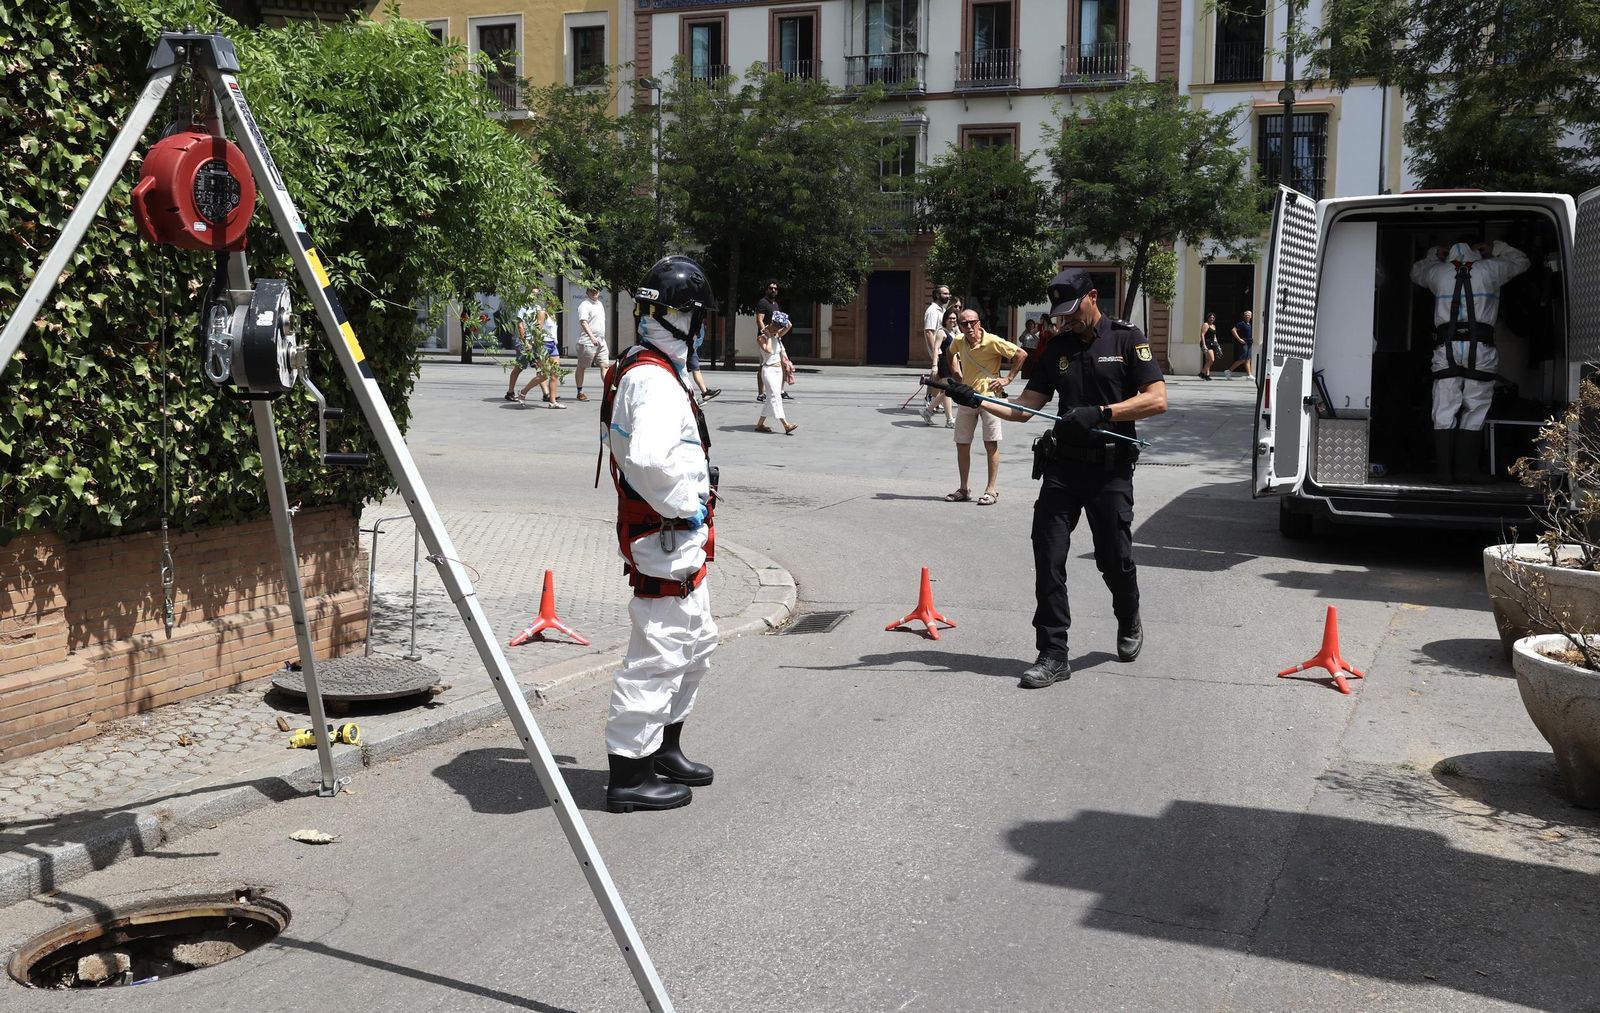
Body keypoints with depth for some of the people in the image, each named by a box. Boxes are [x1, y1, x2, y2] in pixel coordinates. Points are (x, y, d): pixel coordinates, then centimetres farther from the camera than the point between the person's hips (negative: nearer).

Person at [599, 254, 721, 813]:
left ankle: (663, 749, 35)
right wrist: (684, 507, -21)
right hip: (664, 538, -11)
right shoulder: (653, 380, -21)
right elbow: (648, 458, -37)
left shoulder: (635, 368, 13)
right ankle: (628, 776, 7)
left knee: (696, 643, 22)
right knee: (658, 654, -3)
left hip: (681, 540, 11)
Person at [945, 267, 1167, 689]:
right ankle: (1053, 655, 0)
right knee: (1048, 559, -5)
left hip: (1110, 469, -4)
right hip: (1062, 465, 4)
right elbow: (1023, 409, 9)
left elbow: (1157, 400, -10)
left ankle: (1129, 624, 36)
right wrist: (975, 400, -6)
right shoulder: (1057, 349, 11)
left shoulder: (1127, 339, -2)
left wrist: (1101, 413, -21)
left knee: (1114, 558, 4)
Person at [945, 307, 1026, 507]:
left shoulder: (992, 342, -15)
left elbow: (1022, 354, -13)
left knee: (991, 444, -2)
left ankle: (991, 490, 3)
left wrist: (1008, 379, -12)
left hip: (988, 396, -6)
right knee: (962, 445, 8)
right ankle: (964, 489, 19)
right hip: (966, 398, 6)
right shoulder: (959, 342, 3)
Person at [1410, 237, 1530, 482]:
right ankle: (1465, 468, -2)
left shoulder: (1439, 271, 13)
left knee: (1444, 411, 2)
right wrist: (1494, 248, 27)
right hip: (1479, 347, -1)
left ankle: (1444, 469, -3)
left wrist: (1434, 254, 39)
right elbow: (1521, 261, 26)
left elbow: (1416, 272, 35)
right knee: (1474, 411, 3)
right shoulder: (1489, 270, 8)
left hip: (1446, 347, 2)